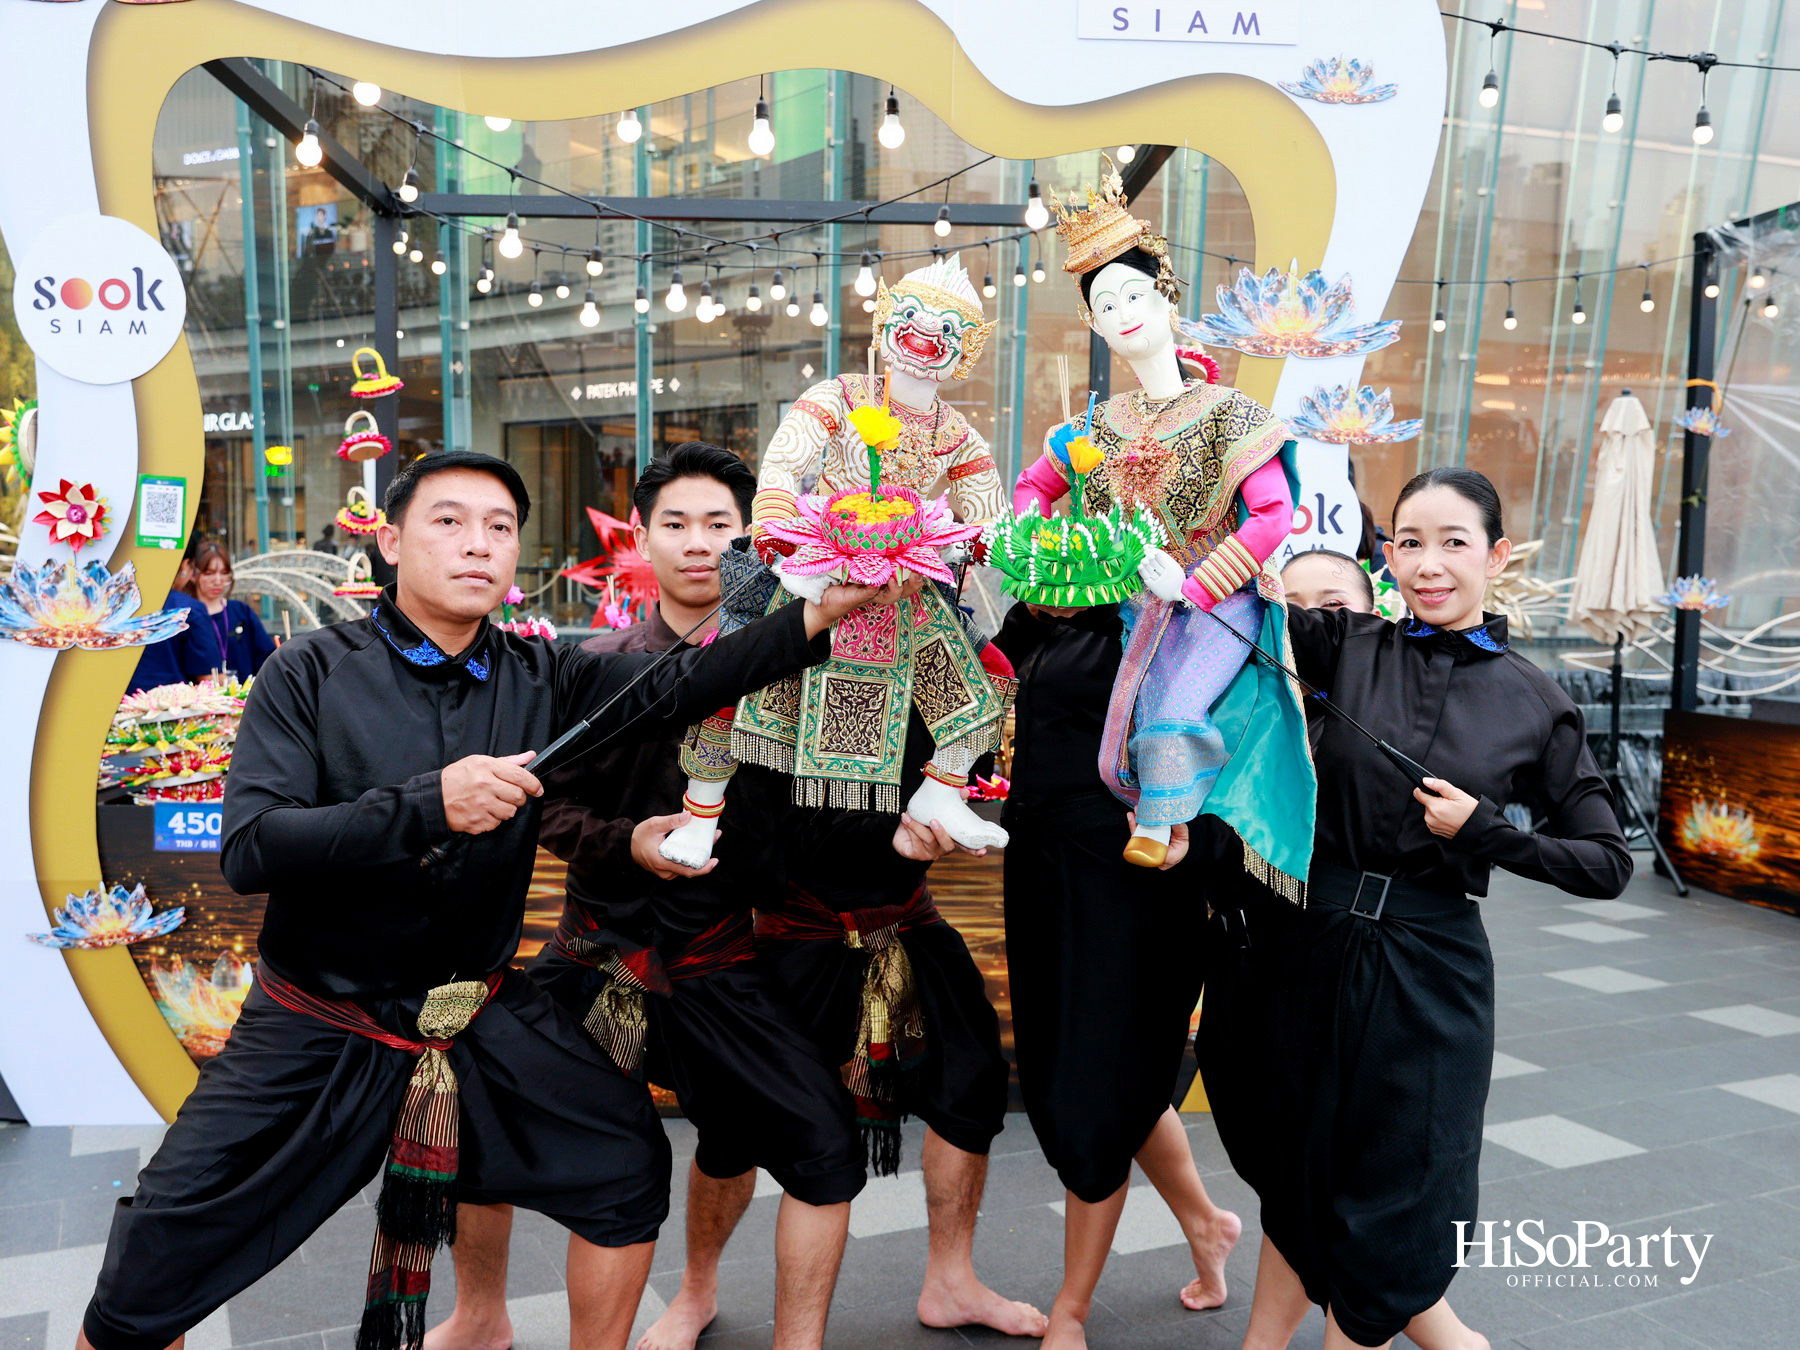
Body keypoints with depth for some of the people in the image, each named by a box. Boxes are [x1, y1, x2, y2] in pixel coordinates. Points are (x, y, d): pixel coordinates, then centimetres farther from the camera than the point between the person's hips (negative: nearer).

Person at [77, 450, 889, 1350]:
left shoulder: (538, 680, -1)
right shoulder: (312, 674, -9)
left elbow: (678, 686, -16)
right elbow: (248, 851, -19)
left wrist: (820, 614, -30)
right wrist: (428, 805, -32)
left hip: (483, 1020, 3)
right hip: (317, 1030, -2)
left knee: (631, 1170, 0)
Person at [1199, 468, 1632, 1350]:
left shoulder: (1536, 705, -1)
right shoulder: (1348, 645, 0)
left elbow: (1608, 864, 3)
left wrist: (1485, 833, -10)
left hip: (1424, 973, -1)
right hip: (1306, 945, 2)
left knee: (1383, 1206, 9)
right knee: (1297, 1177, 16)